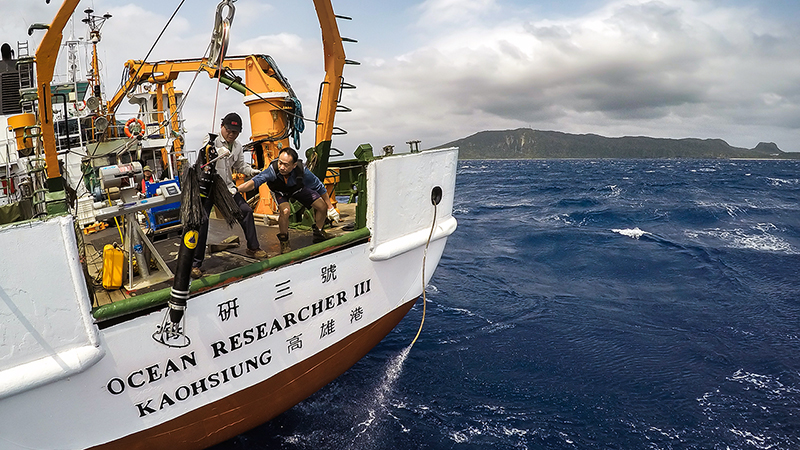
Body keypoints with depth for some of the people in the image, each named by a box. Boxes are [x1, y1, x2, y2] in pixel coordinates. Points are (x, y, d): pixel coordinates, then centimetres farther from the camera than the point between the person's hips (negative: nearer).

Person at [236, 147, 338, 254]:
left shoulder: (302, 171, -36)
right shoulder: (273, 169, -41)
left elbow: (320, 188, -23)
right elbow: (255, 182, -52)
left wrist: (330, 208, -17)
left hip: (298, 188, 2)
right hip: (280, 191, -2)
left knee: (322, 206, -7)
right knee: (285, 210, -31)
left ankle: (318, 233, 22)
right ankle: (284, 242, -6)